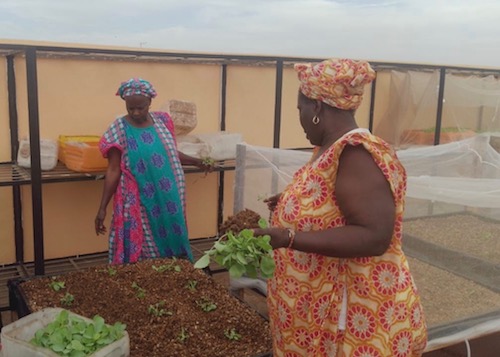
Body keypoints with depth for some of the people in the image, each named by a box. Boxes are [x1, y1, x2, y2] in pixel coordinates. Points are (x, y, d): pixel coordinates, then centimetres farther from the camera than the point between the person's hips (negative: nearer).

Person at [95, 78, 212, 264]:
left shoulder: (162, 121, 3)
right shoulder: (119, 129, -9)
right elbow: (113, 171, -8)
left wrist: (197, 161, 9)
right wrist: (102, 208, -10)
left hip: (168, 199, 4)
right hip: (139, 202, -4)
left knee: (171, 241, 12)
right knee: (141, 250, 2)